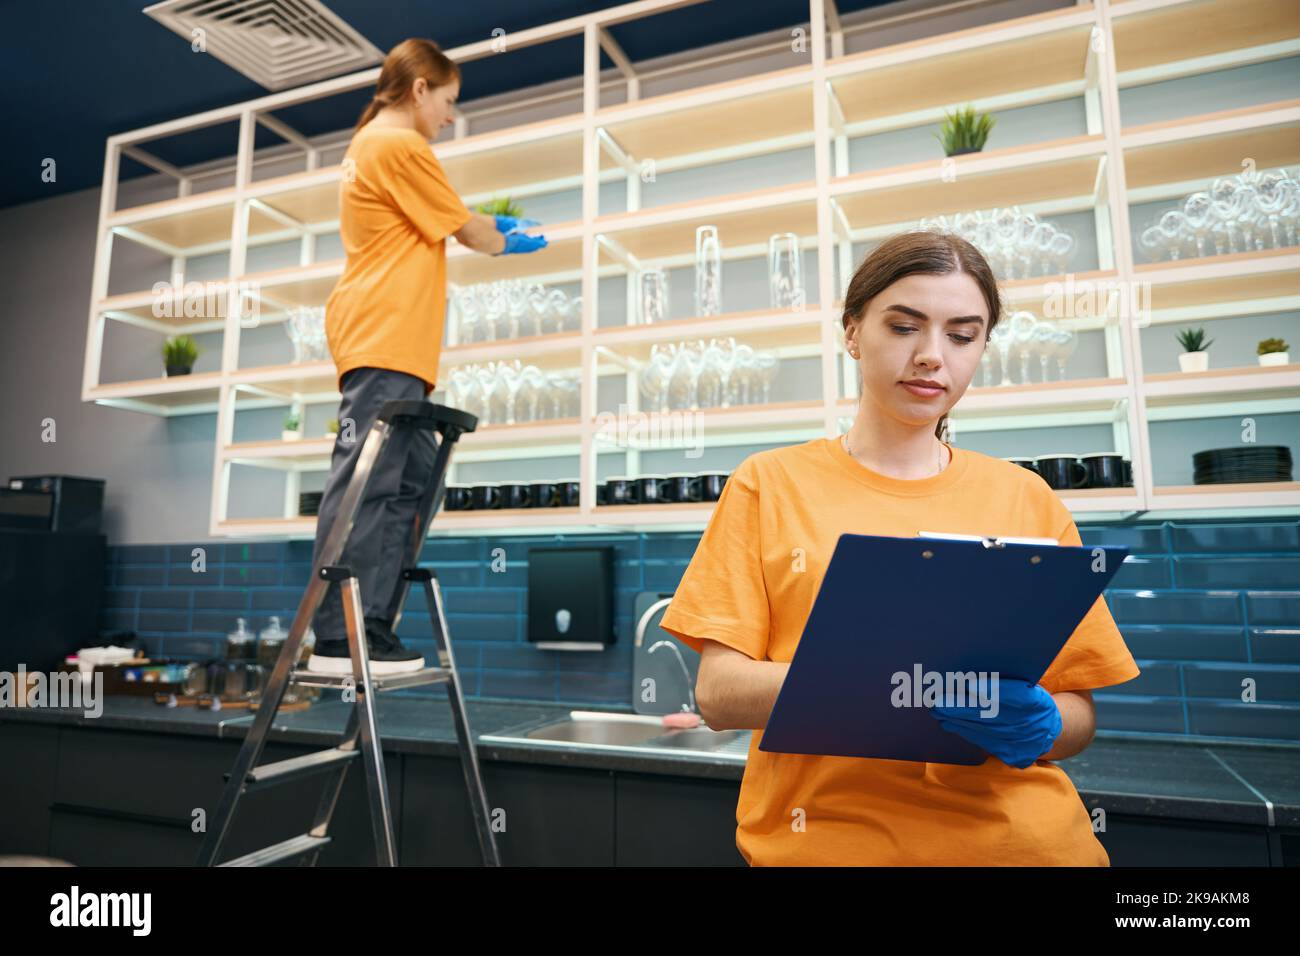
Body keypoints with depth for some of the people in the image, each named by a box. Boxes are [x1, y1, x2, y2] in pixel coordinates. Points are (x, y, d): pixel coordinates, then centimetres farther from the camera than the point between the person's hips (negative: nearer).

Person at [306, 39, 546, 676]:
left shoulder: (368, 143, 26)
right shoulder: (401, 146, -5)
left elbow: (435, 221, 26)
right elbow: (468, 232, 0)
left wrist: (492, 228, 20)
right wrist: (511, 241, 18)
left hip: (384, 340, 10)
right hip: (385, 337, -10)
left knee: (409, 480, 7)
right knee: (366, 485, -14)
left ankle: (370, 631, 7)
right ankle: (339, 641, -12)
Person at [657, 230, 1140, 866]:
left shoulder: (1026, 499, 3)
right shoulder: (771, 484, -2)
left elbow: (1078, 713, 6)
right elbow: (718, 693, -9)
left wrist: (1037, 725, -16)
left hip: (1016, 837, 3)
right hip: (821, 839, -2)